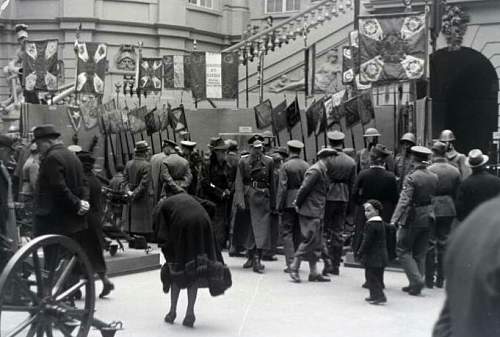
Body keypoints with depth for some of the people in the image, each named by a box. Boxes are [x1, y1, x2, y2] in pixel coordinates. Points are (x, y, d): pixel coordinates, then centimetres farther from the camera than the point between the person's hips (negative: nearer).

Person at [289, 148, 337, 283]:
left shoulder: (322, 171, 15)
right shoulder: (315, 171, -15)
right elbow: (304, 189, -17)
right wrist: (298, 205, -9)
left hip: (318, 212, 10)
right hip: (310, 212, -10)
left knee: (316, 243, 9)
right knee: (310, 240, -8)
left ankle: (314, 273, 12)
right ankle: (294, 267, 1)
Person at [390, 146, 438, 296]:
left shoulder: (411, 178, -16)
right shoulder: (434, 177, 3)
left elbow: (404, 201, -23)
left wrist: (394, 220, -25)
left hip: (413, 218, -6)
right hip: (428, 218, 7)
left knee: (402, 250, 5)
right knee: (420, 253, 14)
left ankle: (416, 280, -7)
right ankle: (416, 285, 19)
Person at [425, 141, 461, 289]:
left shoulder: (429, 170, -12)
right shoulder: (455, 171, 1)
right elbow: (457, 193, 5)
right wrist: (452, 206, 15)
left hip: (432, 209, -4)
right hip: (449, 210, 4)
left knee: (430, 244, 4)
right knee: (444, 243, 11)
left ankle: (429, 279, 6)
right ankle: (440, 279, 15)